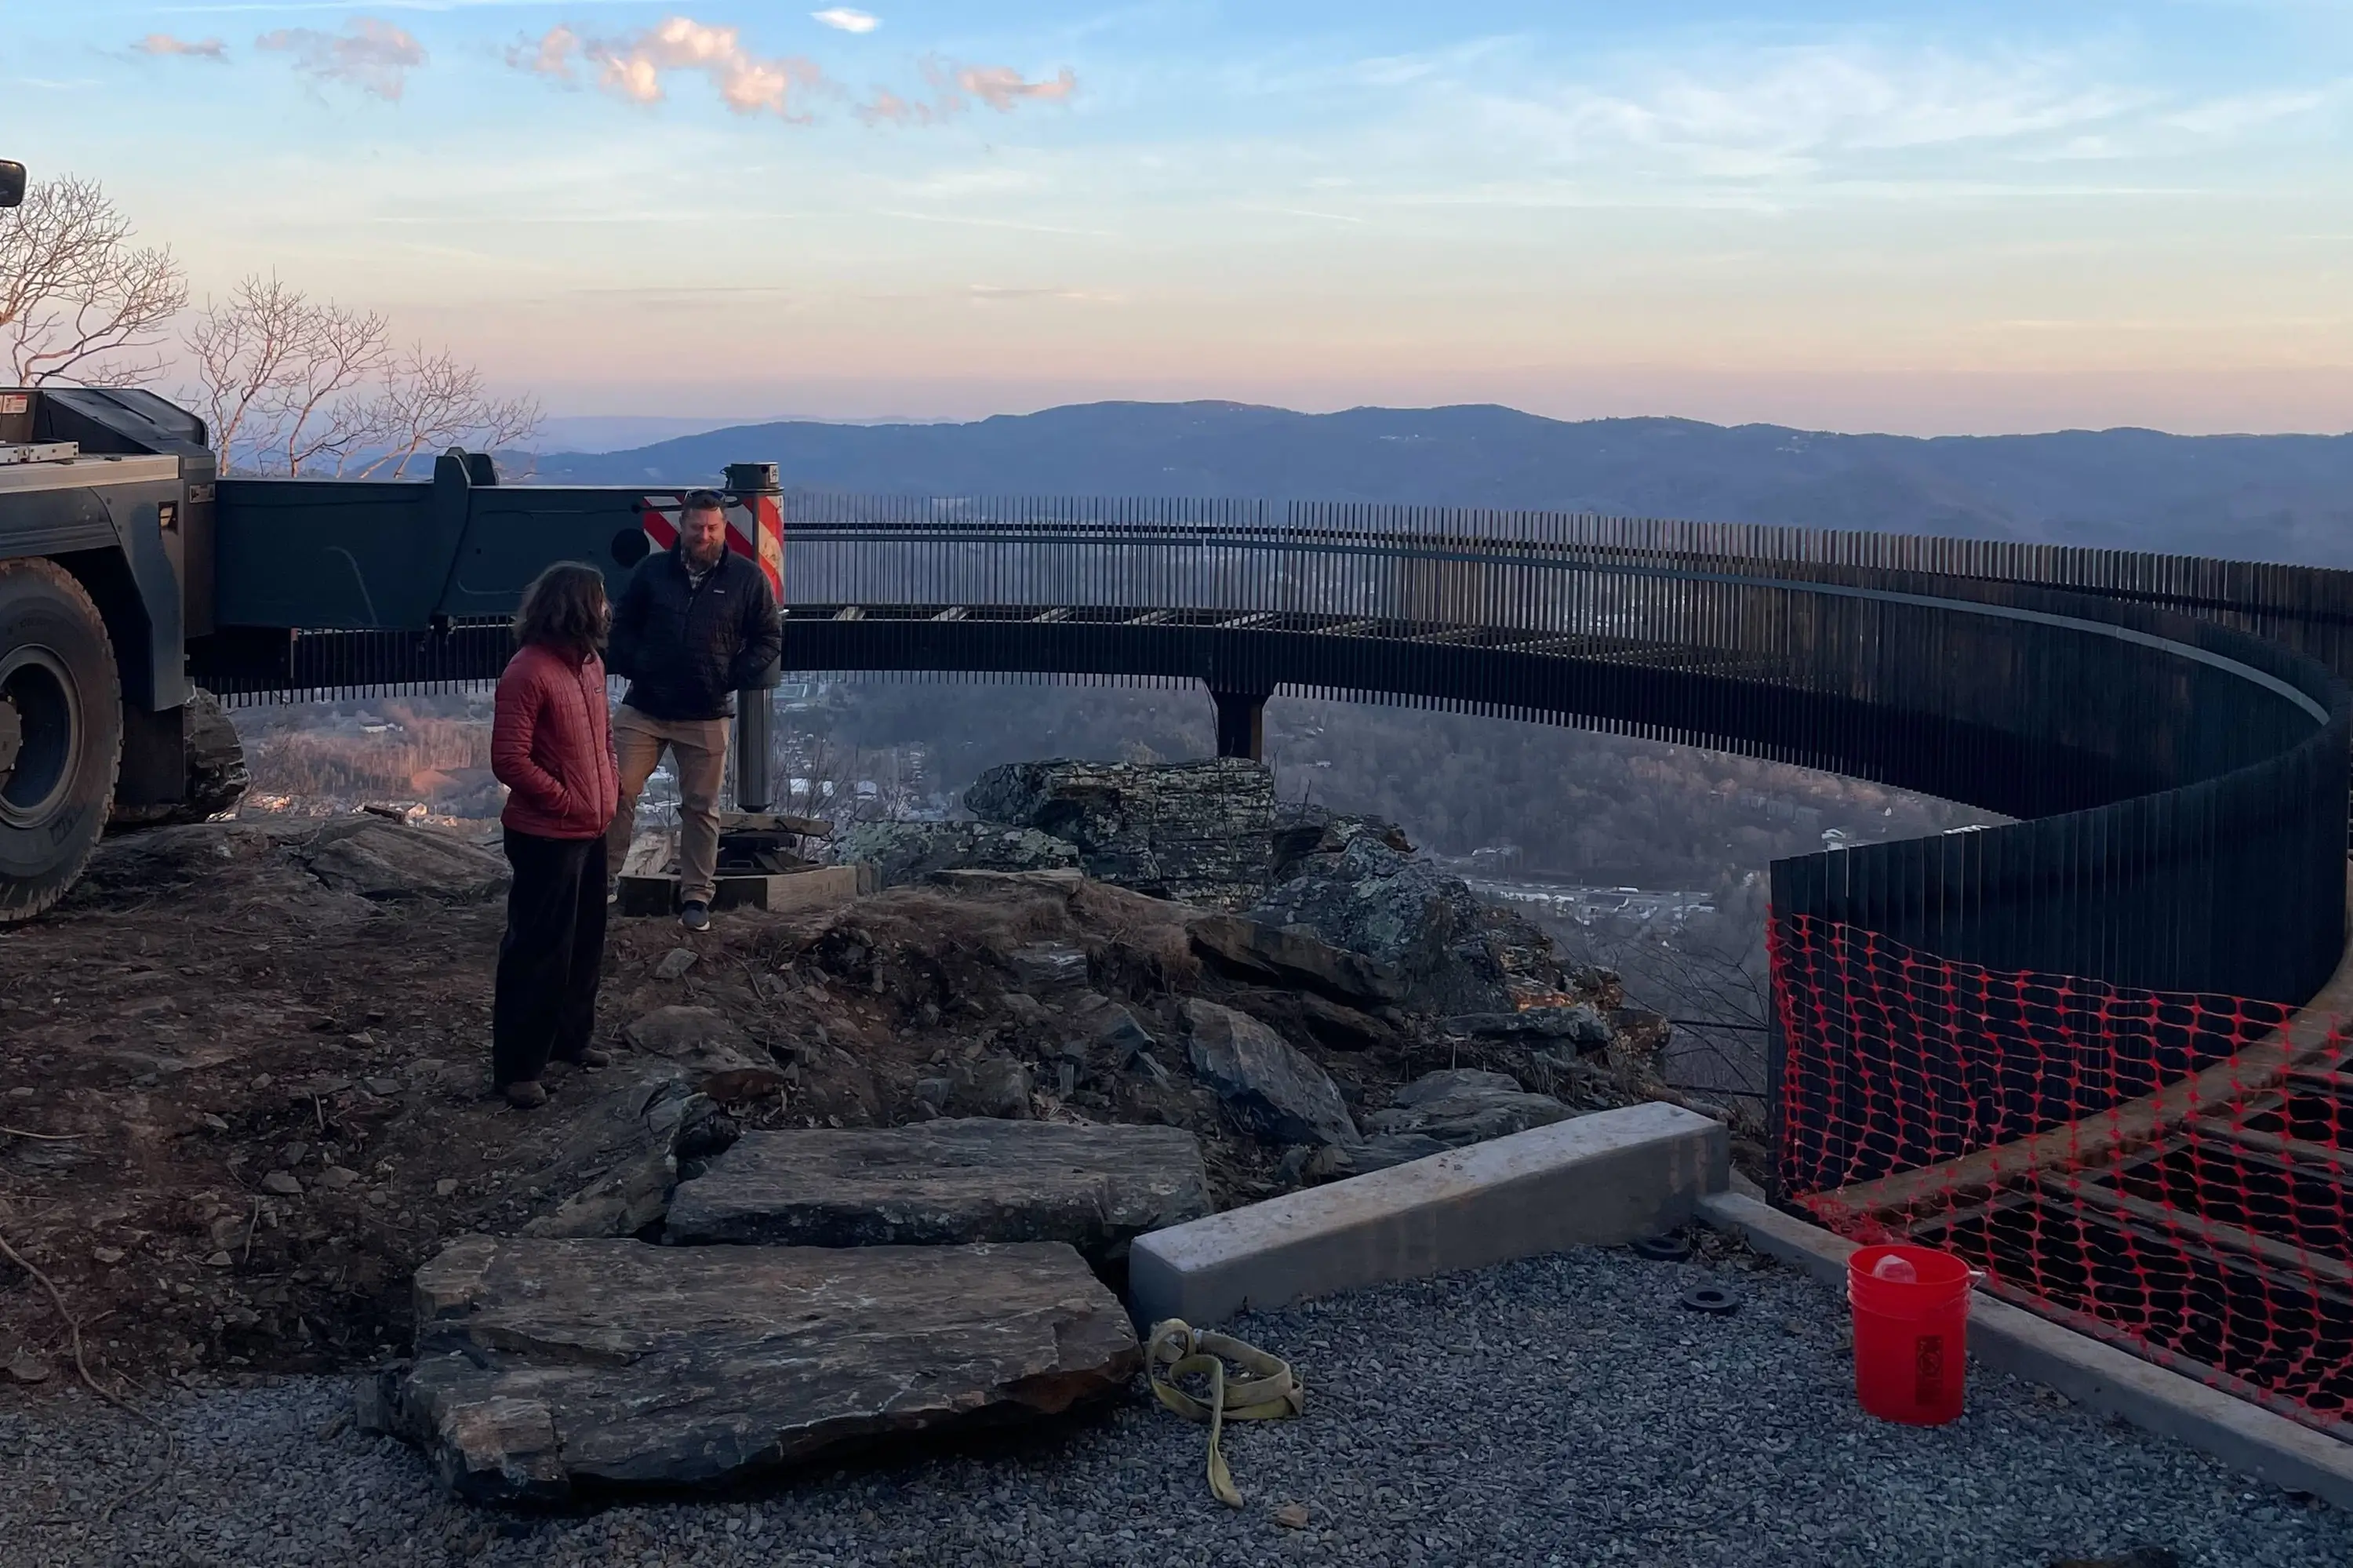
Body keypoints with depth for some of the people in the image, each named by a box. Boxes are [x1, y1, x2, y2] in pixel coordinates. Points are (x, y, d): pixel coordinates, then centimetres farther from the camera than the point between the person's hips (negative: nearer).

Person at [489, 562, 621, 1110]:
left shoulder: (590, 663, 8)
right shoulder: (528, 672, -20)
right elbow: (510, 760, -22)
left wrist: (611, 784, 8)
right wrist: (566, 801, -16)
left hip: (591, 831, 9)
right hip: (546, 837, -9)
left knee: (585, 942, 19)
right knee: (538, 951, -2)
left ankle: (572, 1037, 36)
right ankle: (517, 1066, 8)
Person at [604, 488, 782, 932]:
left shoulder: (747, 577, -2)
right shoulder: (653, 570, 2)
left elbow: (769, 637, 4)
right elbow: (622, 625, 12)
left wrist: (736, 677, -6)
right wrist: (632, 667, -2)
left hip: (707, 717, -1)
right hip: (643, 708, 1)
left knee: (701, 808, 6)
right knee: (617, 792, -2)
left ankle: (697, 896, 15)